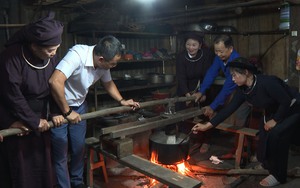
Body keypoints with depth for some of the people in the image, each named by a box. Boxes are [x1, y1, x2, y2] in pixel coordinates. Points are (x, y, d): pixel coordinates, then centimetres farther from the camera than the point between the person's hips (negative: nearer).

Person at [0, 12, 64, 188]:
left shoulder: (51, 57, -7)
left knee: (42, 158, 11)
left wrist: (57, 112, -12)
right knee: (18, 163, 4)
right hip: (14, 119, -5)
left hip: (39, 116, 5)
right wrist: (34, 121, -16)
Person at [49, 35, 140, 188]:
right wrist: (67, 112, -33)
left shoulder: (103, 63, -10)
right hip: (59, 106, -6)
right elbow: (55, 81, -42)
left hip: (79, 106, 6)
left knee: (79, 148, 16)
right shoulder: (77, 55, -33)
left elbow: (108, 83, 9)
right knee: (61, 153, 3)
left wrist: (122, 101, -2)